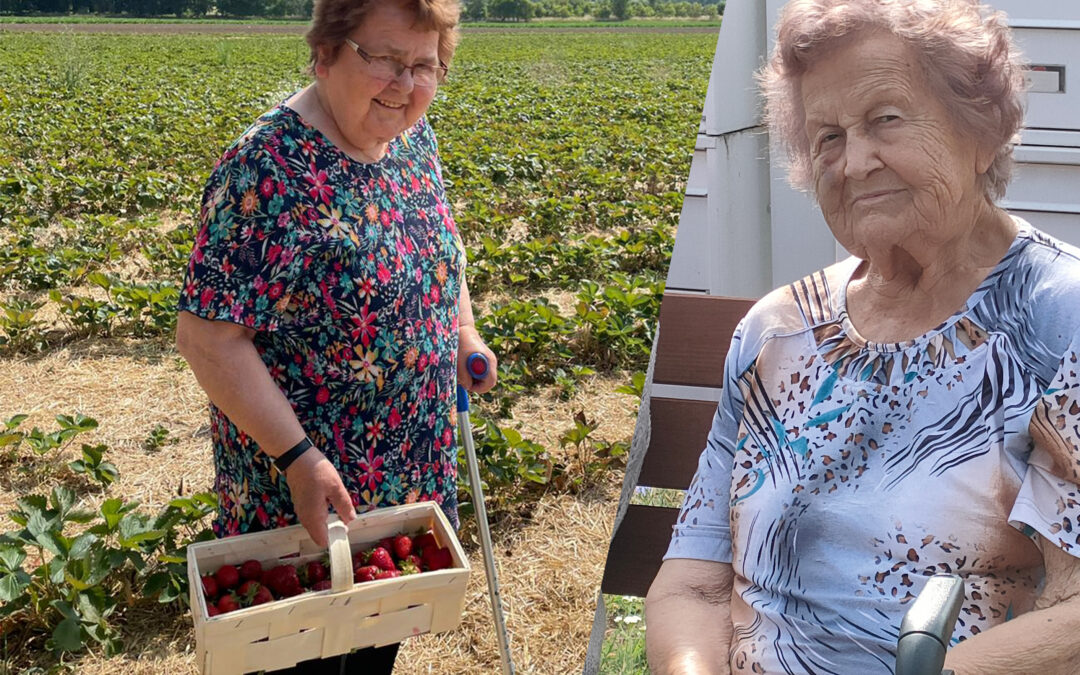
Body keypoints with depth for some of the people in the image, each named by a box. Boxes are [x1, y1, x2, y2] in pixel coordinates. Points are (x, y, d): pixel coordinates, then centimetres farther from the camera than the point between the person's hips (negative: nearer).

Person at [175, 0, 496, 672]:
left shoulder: (412, 134, -1)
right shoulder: (268, 170, -25)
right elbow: (207, 335, -25)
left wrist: (464, 332, 6)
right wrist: (297, 457, -27)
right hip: (303, 475, -7)